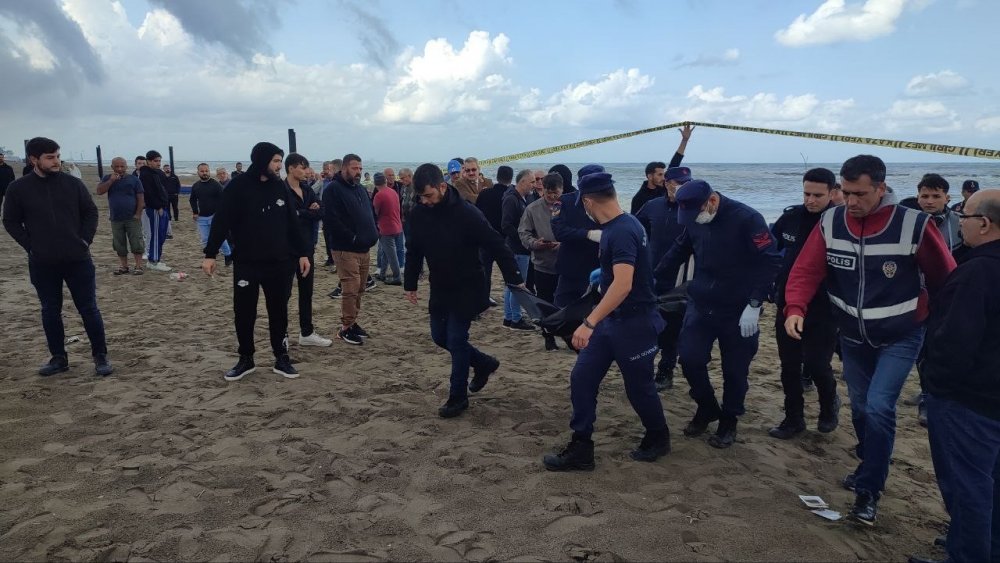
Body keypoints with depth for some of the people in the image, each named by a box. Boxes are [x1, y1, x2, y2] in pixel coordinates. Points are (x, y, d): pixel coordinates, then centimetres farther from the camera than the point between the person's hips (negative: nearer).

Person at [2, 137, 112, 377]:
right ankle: (58, 358, 22)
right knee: (50, 311, 10)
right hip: (42, 263, 1)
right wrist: (30, 246, -3)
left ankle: (101, 356, 11)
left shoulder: (72, 183, 0)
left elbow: (90, 212, 7)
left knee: (89, 309, 2)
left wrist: (85, 240, -2)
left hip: (78, 259, -1)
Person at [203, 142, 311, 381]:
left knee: (279, 312, 8)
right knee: (244, 313, 5)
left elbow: (292, 223, 9)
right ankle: (246, 359, 21)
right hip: (246, 264, -3)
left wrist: (302, 253, 7)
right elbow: (221, 222, -8)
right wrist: (210, 254, -13)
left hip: (279, 263, 3)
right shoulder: (237, 187, -7)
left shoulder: (280, 187, 5)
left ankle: (282, 359, 18)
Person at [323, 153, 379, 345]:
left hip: (364, 249, 8)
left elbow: (371, 213, 25)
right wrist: (352, 238, -19)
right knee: (351, 289, -8)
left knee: (359, 289, 13)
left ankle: (352, 322, 25)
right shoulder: (333, 189, -9)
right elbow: (331, 221, -19)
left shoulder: (361, 189, 16)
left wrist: (374, 232, 6)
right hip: (345, 250, -8)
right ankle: (346, 328, 3)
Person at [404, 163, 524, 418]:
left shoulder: (466, 213, -22)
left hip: (466, 290, -6)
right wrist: (410, 284, 9)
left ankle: (458, 397, 13)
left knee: (456, 340, -4)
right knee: (440, 336, 13)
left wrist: (514, 279, -17)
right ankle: (485, 364, 35)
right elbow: (413, 251, 8)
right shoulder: (419, 213, -5)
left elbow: (497, 245, -18)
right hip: (439, 289, 7)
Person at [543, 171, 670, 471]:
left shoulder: (622, 232, -24)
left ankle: (658, 439, 36)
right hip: (610, 320, 9)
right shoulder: (617, 226, 6)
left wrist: (589, 323, -38)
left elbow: (623, 284, -34)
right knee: (582, 378, 3)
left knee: (638, 387, 10)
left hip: (635, 323, -9)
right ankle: (580, 450, 10)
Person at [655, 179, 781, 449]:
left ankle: (729, 422, 27)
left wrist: (754, 305, -20)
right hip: (700, 305, 4)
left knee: (734, 370, 6)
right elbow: (676, 254, 15)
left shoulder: (747, 219, -17)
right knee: (689, 358, -2)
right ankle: (706, 409, 23)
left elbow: (770, 262, -17)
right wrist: (656, 285, 15)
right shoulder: (694, 221, 0)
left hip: (738, 311, -4)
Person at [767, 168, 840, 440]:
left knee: (817, 365, -2)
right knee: (789, 366, 9)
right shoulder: (791, 217, -1)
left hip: (824, 310, -4)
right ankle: (793, 418, 24)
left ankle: (829, 405, 29)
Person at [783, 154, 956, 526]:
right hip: (852, 337, 4)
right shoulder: (830, 223, -10)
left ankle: (868, 491, 3)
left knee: (879, 407, -14)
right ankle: (871, 467, 43)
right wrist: (795, 308, -31)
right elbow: (806, 269, -14)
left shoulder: (914, 226, -20)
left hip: (900, 338, -4)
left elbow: (946, 282, -10)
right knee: (861, 408, 17)